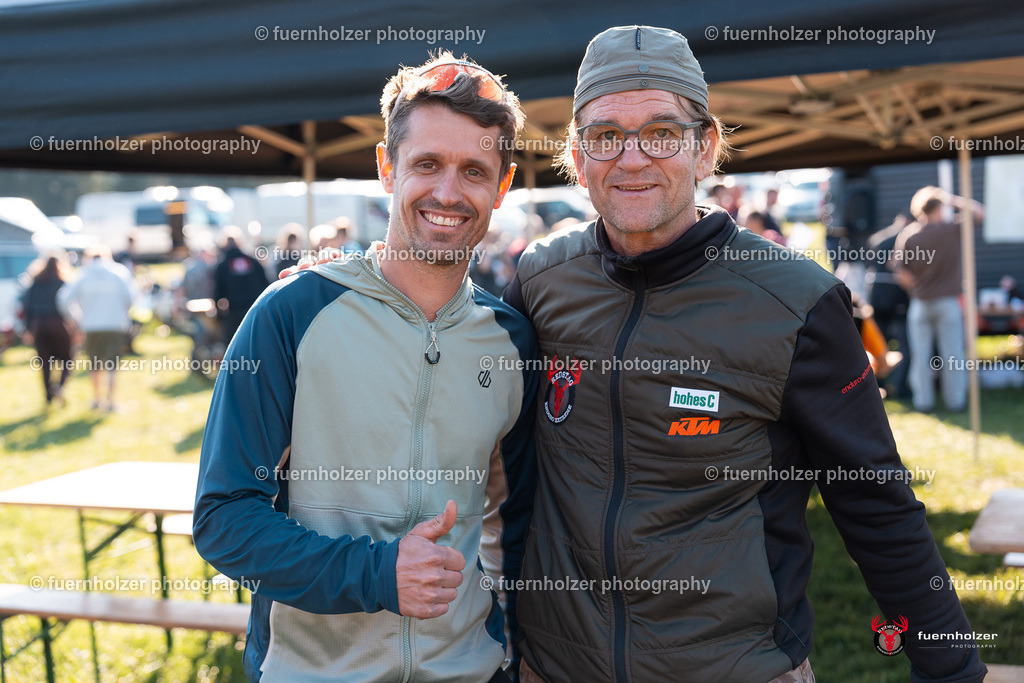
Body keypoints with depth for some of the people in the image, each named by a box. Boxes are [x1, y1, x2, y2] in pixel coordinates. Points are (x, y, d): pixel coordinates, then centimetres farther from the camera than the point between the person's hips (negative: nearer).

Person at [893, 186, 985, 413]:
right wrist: (954, 200, 7)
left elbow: (900, 272, -7)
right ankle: (955, 400, 11)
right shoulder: (952, 230, -9)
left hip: (920, 303, 2)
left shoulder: (908, 234, -5)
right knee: (952, 354, 6)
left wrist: (917, 290, 9)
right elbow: (979, 212, 3)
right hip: (948, 302, -1)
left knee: (921, 354, 8)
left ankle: (923, 401, 12)